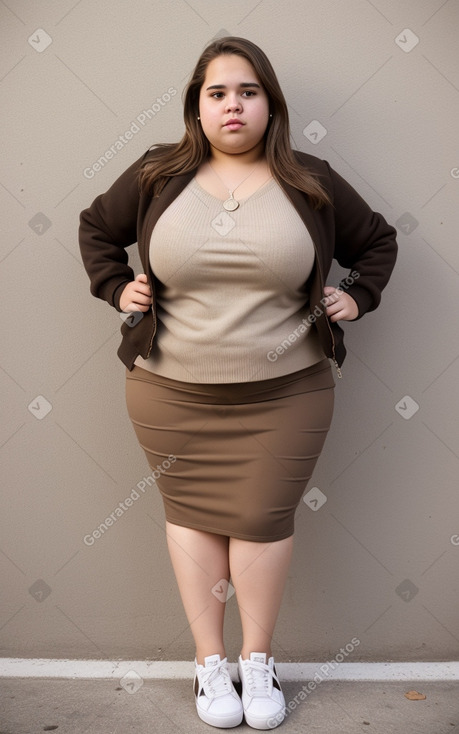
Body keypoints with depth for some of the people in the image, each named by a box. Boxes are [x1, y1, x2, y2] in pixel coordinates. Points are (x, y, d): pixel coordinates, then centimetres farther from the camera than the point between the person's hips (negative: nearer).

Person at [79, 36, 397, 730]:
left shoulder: (312, 182, 3)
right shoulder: (157, 176, 3)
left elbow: (379, 239, 16)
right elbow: (96, 226, 18)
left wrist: (357, 295, 3)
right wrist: (117, 286, 5)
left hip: (285, 394, 0)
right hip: (171, 393, 1)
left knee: (263, 519, 4)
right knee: (192, 514, 8)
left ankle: (258, 661, 27)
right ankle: (209, 662, 26)